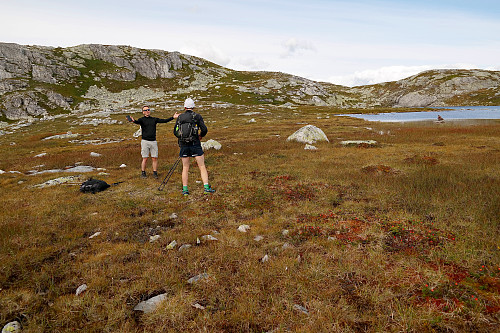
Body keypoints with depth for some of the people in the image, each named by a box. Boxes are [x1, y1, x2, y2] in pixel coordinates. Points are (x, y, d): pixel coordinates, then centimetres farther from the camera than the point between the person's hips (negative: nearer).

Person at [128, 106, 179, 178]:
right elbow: (137, 122, -20)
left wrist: (173, 117, -6)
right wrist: (133, 121, -44)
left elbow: (164, 120, 5)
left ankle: (155, 173, 11)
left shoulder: (154, 119, 12)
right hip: (145, 141, -3)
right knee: (145, 158, -1)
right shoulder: (142, 119, 2)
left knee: (155, 158, 2)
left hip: (153, 141, 3)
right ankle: (143, 173, 10)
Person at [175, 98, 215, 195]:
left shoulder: (180, 117, 6)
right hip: (195, 144, -2)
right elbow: (204, 129, -8)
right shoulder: (197, 116, -1)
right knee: (202, 167, 2)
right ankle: (206, 188, -4)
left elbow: (175, 131, 10)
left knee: (185, 168, 11)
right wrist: (200, 136, 13)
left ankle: (185, 189, 10)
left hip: (183, 145, 3)